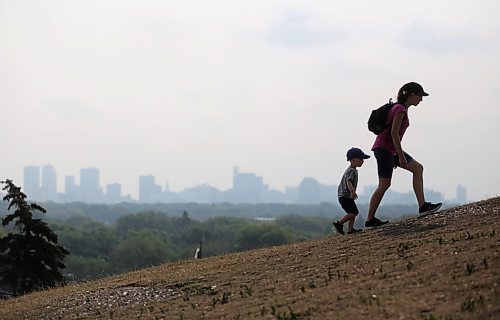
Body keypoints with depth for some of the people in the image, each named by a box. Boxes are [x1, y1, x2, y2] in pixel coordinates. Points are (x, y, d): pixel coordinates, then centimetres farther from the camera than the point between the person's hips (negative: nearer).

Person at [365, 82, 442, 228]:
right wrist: (401, 156, -19)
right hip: (383, 148, -10)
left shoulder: (402, 109, 14)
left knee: (418, 168, 1)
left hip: (390, 149, 10)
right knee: (384, 184, -7)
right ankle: (370, 220, 0)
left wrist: (398, 155, 20)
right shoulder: (400, 109, -16)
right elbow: (394, 133, -21)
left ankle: (422, 206, -7)